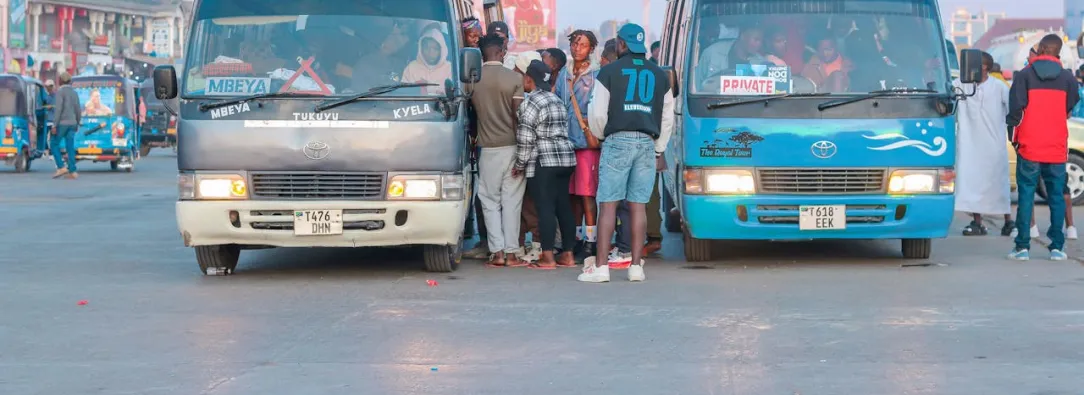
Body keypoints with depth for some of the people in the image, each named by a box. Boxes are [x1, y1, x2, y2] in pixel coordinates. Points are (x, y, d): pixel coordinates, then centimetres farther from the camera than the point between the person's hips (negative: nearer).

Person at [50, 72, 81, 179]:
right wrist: (77, 124, 26)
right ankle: (72, 172, -3)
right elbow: (78, 111, 13)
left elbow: (58, 109, -18)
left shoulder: (60, 91, -10)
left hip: (62, 123, -6)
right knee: (70, 147, 4)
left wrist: (54, 125, -17)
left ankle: (61, 168, -6)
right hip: (71, 124, 6)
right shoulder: (74, 93, 12)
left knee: (54, 145, 5)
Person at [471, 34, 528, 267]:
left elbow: (474, 107, 11)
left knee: (490, 201, 7)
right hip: (511, 145, -1)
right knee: (512, 201, 3)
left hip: (488, 146, 1)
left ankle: (497, 252, 0)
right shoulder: (514, 78, -6)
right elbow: (518, 114, -7)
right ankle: (511, 253, 1)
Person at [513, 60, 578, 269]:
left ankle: (548, 257, -9)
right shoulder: (556, 100, 17)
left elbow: (525, 138, -14)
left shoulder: (531, 102, -10)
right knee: (563, 206, 10)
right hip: (566, 158, 8)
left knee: (545, 207, -7)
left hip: (543, 162, -8)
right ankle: (568, 254, 12)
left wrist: (520, 164, -3)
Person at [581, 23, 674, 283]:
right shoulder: (659, 75, 13)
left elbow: (597, 113, -2)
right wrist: (659, 151, 23)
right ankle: (636, 266, 3)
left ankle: (600, 267, -6)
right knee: (638, 206, 5)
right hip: (647, 144, 4)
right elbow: (668, 118, 15)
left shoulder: (610, 71, 0)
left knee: (608, 205, -3)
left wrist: (601, 136, 17)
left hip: (617, 141, -3)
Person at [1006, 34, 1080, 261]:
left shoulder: (1024, 75, -5)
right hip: (1057, 148, 2)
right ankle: (1057, 247, 4)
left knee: (1026, 195, 3)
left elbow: (1015, 108, -7)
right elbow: (1070, 108, 9)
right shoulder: (1067, 78, 1)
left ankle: (1022, 247, -1)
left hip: (1029, 147, -1)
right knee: (1057, 196, 7)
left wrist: (1013, 136, 5)